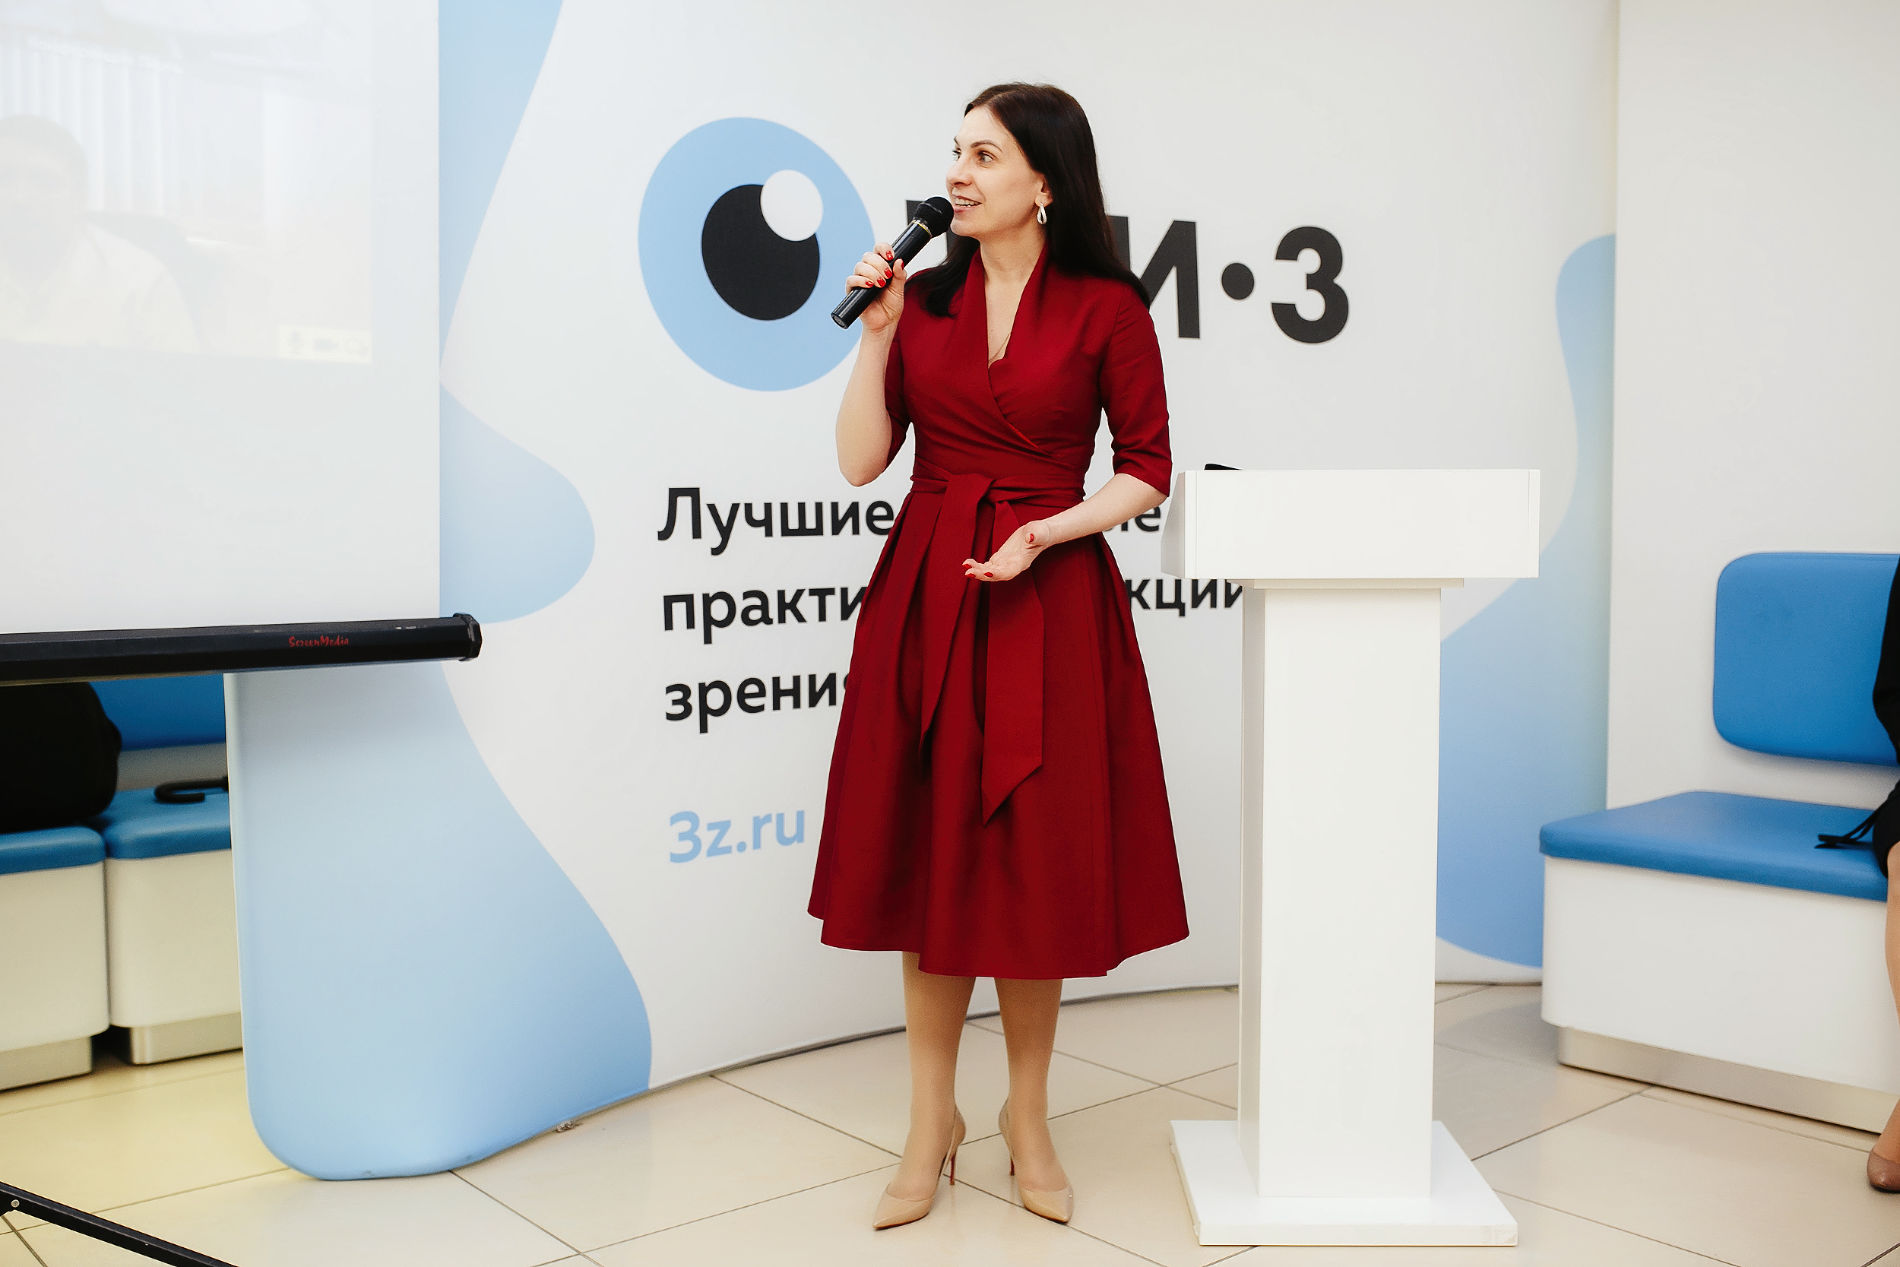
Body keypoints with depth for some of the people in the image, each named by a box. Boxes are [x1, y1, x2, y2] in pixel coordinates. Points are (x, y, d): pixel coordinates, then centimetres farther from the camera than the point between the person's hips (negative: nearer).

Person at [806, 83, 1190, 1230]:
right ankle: (933, 1120, 22)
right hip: (925, 596, 3)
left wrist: (1043, 533, -15)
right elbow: (861, 461, 3)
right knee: (930, 853, 7)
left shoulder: (1107, 309, -2)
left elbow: (1147, 472, -1)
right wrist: (878, 328, -4)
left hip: (1049, 603, -3)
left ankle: (1029, 1115, 25)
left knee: (1036, 863, 4)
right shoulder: (926, 297, 8)